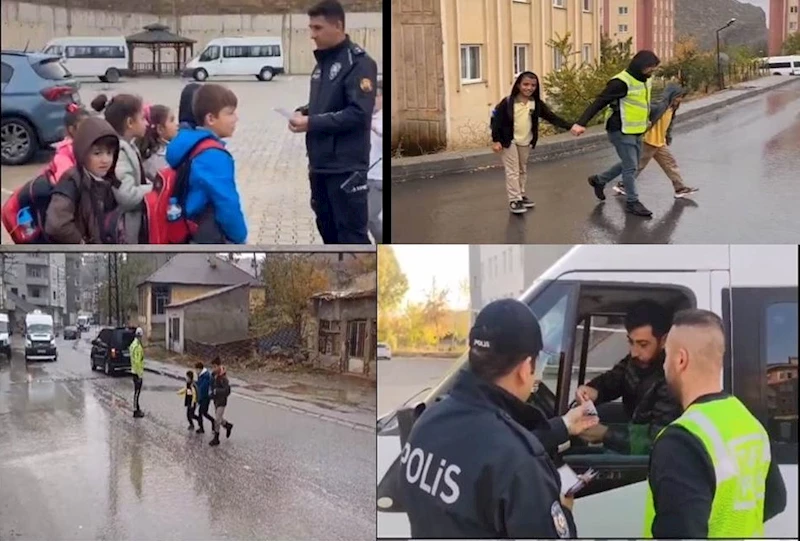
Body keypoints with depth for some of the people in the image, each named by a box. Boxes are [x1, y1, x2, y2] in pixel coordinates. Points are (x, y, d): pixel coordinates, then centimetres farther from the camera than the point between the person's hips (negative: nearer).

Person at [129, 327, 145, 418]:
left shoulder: (133, 344, 11)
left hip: (135, 371, 10)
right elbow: (137, 361, -24)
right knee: (137, 391, -5)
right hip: (137, 372, -10)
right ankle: (136, 411, -2)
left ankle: (137, 408, 25)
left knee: (137, 391, 17)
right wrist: (139, 375, -21)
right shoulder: (137, 346, -22)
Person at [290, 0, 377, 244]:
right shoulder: (323, 62, 15)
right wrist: (302, 113, 4)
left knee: (351, 233, -5)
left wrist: (311, 123, -19)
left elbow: (359, 113, -21)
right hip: (320, 164, 9)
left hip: (346, 167, -9)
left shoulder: (358, 62, -12)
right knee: (328, 228, 16)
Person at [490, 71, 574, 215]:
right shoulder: (508, 102, -16)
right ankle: (514, 200, -3)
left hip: (526, 142, 5)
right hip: (509, 141, -4)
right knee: (512, 170, -5)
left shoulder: (536, 104, -6)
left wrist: (570, 126, -19)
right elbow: (497, 121, -12)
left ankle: (521, 195, 30)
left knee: (523, 170, 17)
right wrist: (496, 140, -17)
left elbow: (552, 117, -9)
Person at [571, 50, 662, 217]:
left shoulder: (646, 80, 7)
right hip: (622, 132, -9)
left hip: (636, 132, 9)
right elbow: (599, 103, -22)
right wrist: (582, 123, -28)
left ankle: (599, 180, 35)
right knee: (630, 167, -3)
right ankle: (632, 202, 9)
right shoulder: (622, 82, -21)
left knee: (631, 164, 19)